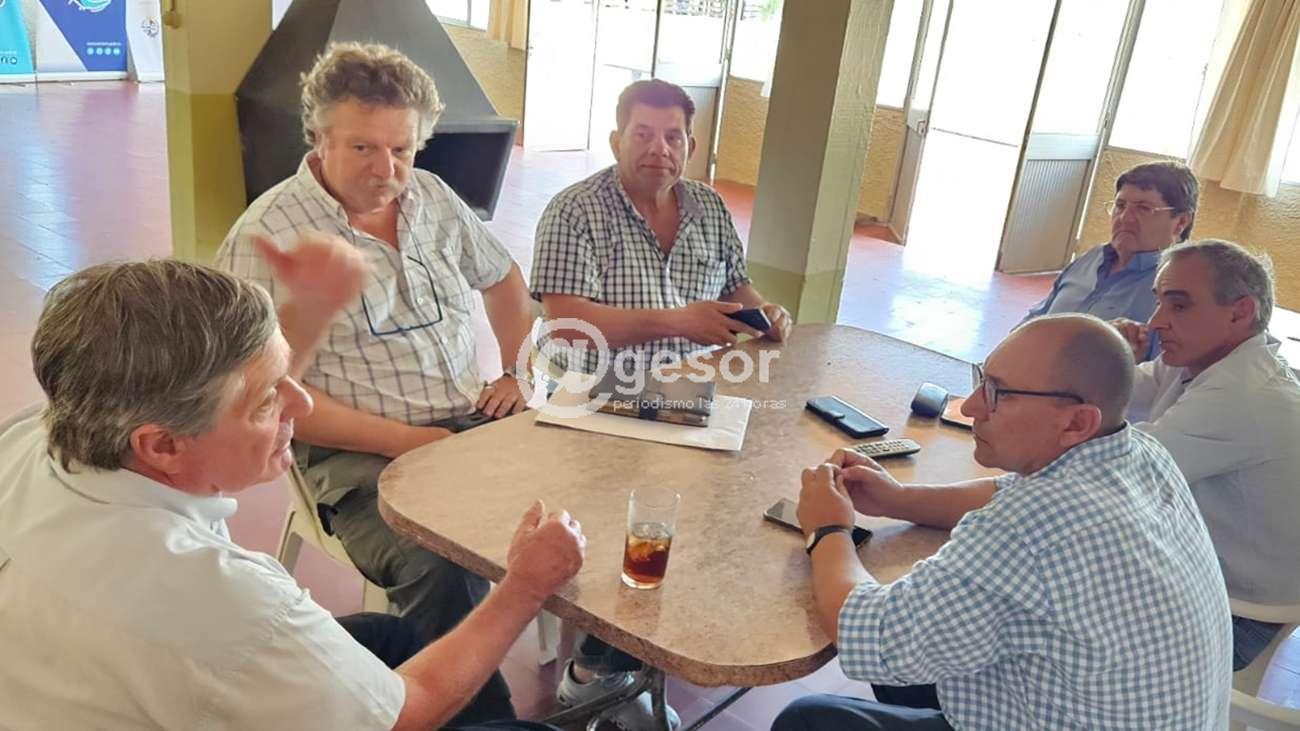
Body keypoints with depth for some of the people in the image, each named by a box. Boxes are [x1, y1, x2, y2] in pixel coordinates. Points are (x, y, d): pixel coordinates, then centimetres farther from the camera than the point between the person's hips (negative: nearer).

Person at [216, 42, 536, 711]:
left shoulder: (431, 197, 12)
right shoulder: (269, 235, -8)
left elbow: (502, 277, 28)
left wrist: (517, 372, 14)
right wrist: (407, 440, -15)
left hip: (477, 425, 6)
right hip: (360, 455, -6)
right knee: (443, 566, -33)